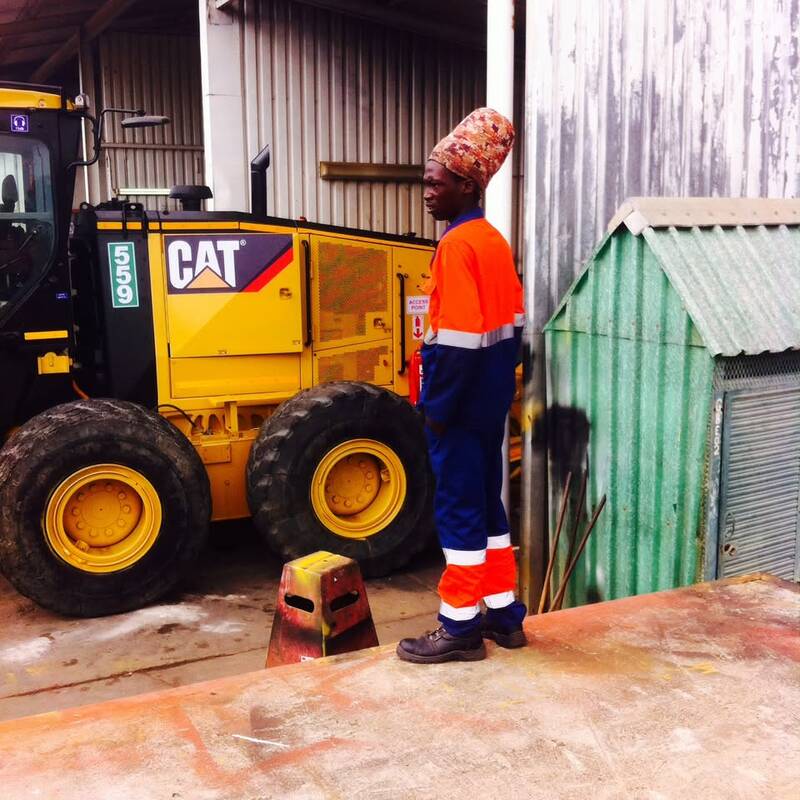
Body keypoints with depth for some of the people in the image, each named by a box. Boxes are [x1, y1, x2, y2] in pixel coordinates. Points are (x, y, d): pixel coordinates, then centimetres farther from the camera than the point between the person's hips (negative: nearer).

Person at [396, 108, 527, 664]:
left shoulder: (457, 244, -17)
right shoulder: (494, 240, 11)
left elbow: (459, 339, -23)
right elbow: (513, 322, 15)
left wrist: (438, 405, -16)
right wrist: (499, 385, 19)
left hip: (459, 401, -9)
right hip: (490, 398, 9)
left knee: (459, 509, 0)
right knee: (486, 503, 16)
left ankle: (460, 628, 11)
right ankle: (504, 614, 26)